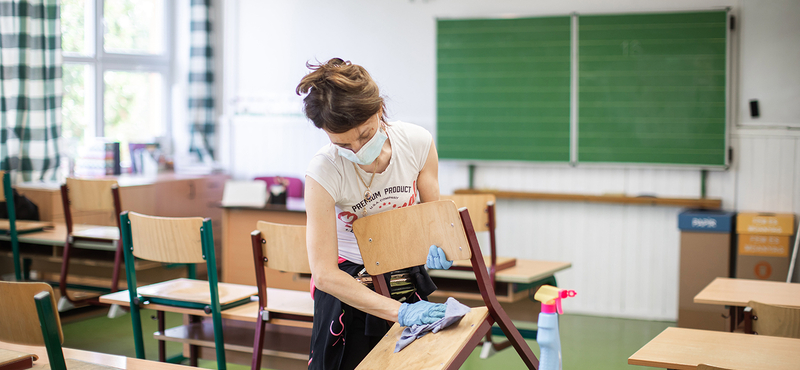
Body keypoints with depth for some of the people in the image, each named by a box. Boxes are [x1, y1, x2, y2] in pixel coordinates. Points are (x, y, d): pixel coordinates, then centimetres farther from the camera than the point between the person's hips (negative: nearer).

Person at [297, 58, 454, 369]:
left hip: (408, 278, 3)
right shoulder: (324, 172, -27)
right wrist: (399, 311, -34)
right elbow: (325, 274, -27)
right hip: (349, 286, -3)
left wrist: (435, 244, -24)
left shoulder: (418, 142, -18)